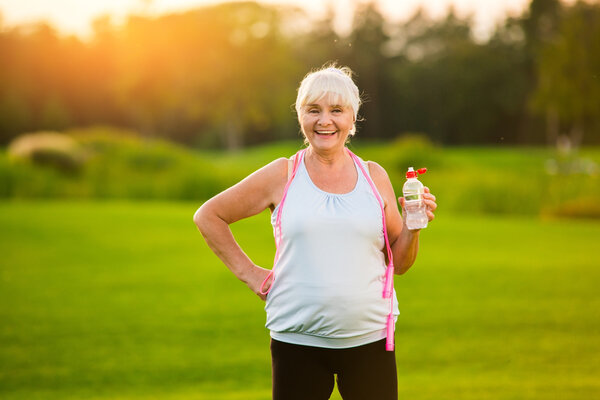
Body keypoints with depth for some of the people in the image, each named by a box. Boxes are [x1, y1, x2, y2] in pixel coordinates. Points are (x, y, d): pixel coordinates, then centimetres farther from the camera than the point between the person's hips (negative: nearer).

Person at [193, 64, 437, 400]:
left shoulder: (374, 177, 8)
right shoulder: (282, 176, 2)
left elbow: (399, 263, 12)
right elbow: (208, 216, 10)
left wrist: (414, 226, -6)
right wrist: (249, 272, 4)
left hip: (369, 341, 2)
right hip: (298, 342, -1)